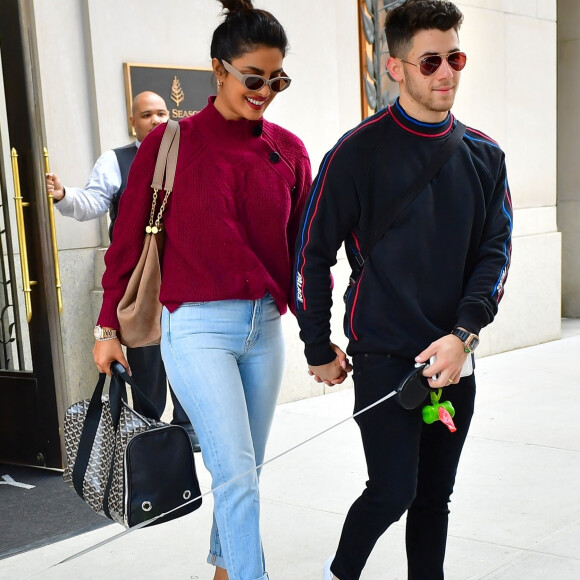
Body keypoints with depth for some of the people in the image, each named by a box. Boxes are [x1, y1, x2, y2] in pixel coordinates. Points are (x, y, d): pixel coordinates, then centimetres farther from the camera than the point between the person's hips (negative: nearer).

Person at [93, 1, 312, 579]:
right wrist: (109, 327, 4)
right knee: (237, 475, -8)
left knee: (244, 471, 17)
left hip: (265, 325, 5)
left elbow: (303, 244, 8)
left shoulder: (288, 150, 5)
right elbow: (128, 239, 0)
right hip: (198, 327, -4)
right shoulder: (170, 143, -5)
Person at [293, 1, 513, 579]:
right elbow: (312, 251, -5)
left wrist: (463, 334, -12)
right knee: (394, 491, -5)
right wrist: (318, 350, -1)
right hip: (384, 355, -4)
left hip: (455, 358, 5)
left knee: (435, 497, 12)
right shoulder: (359, 152, -8)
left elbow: (495, 249, 3)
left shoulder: (483, 156, 6)